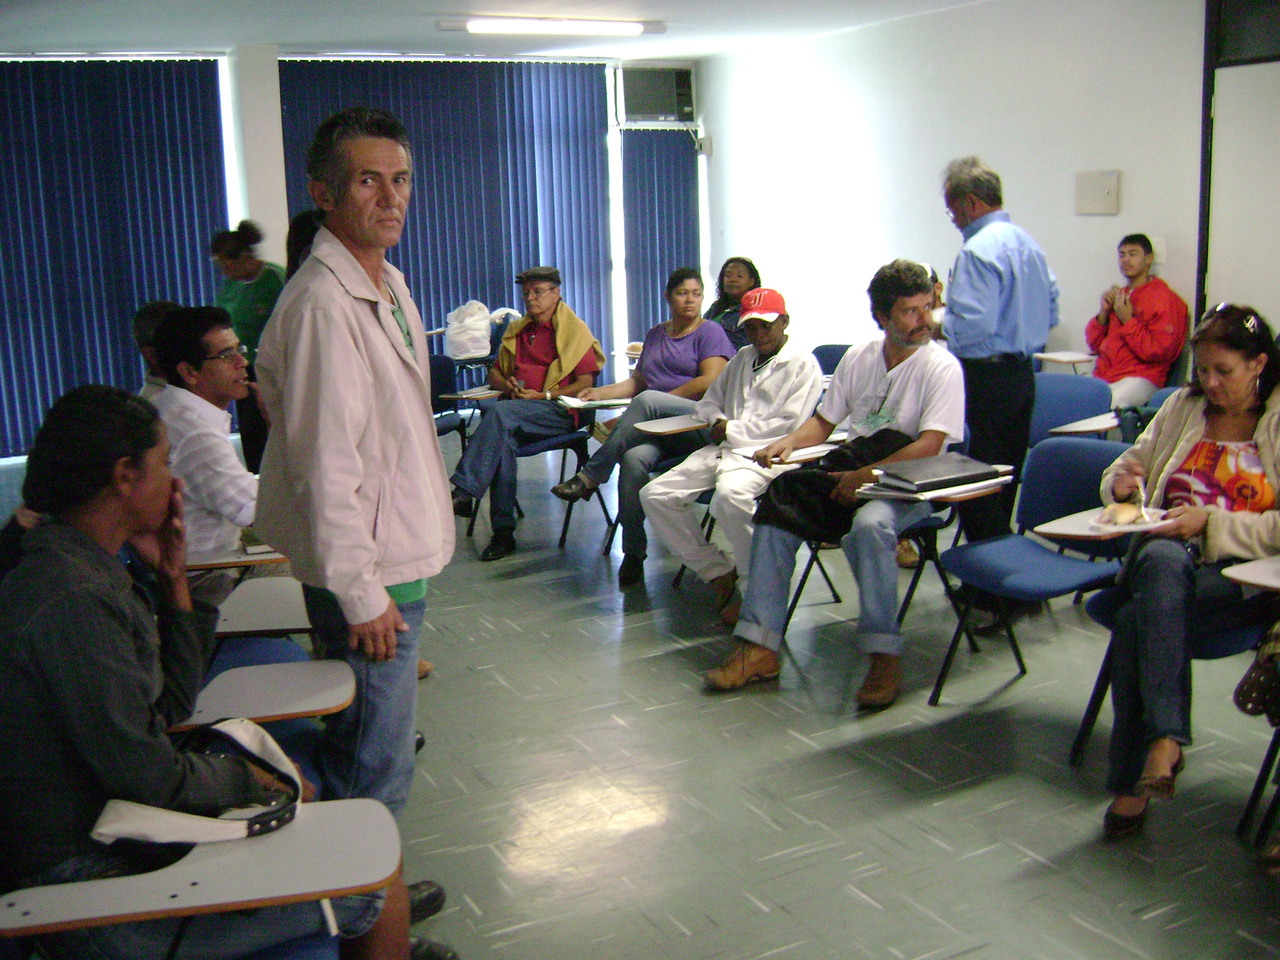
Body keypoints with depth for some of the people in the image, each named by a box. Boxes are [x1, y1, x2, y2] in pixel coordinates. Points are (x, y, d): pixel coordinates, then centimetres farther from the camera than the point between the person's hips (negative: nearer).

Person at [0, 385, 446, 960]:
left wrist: (172, 580, 3)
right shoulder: (74, 600, -25)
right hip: (95, 882, -10)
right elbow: (152, 778, -23)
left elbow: (169, 709, 11)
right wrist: (253, 778, -5)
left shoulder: (71, 569, 6)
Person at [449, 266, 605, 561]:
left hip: (559, 411, -4)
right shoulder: (516, 331, 26)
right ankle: (503, 531, -33)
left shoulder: (575, 330, 7)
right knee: (503, 438, -31)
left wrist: (543, 396, -12)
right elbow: (494, 373, 29)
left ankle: (463, 491, -38)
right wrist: (507, 384, 5)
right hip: (517, 409, 5)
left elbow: (585, 384, -2)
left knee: (500, 412, -33)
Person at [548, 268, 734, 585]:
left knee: (647, 401, -35)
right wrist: (601, 392, 9)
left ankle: (590, 476, -29)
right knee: (634, 458, -31)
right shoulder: (655, 335, 27)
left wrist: (660, 399, -9)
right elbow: (637, 382, 26)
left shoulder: (710, 332, 6)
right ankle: (633, 553, -26)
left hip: (699, 425, -5)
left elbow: (711, 382, -8)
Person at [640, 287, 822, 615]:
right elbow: (709, 400, 30)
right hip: (723, 447, 8)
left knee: (729, 496, -40)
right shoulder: (742, 358, 24)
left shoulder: (803, 364, 1)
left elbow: (788, 425, -9)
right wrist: (718, 420, 5)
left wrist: (732, 430, -6)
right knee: (655, 495, -7)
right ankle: (717, 571, -2)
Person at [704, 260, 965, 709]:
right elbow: (824, 421, 16)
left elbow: (927, 447, -19)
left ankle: (884, 655, -26)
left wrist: (866, 476, -26)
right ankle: (760, 647, -14)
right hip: (850, 475, 6)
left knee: (868, 525, -37)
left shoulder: (941, 368, -8)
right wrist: (788, 443, -5)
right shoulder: (858, 358, 9)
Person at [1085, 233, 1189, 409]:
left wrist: (1128, 320, -8)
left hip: (1140, 378, -6)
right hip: (1102, 375, 6)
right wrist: (1104, 312, 3)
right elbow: (1094, 343, 19)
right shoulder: (1118, 295, 20)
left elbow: (1159, 351, -11)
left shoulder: (1163, 298, 0)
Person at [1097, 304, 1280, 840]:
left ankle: (1131, 783, -29)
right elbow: (1123, 472, 22)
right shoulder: (1183, 407, 18)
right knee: (1162, 559, -37)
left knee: (1139, 619, -34)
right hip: (1169, 557, 3)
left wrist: (1210, 522, -17)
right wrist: (1123, 484, -2)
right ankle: (1165, 740, -40)